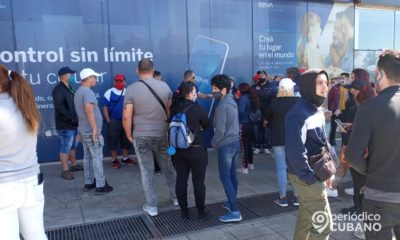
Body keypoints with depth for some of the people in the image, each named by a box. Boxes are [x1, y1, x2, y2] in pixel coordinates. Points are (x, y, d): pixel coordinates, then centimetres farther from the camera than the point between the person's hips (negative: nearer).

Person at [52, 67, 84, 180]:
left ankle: (74, 165, 34)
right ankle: (65, 170, 8)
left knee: (73, 146, 20)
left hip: (73, 124, 9)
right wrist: (70, 118, -22)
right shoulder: (58, 89, -15)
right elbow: (59, 107, -25)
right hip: (65, 125, -9)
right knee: (66, 147, -1)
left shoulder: (69, 88, 16)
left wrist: (75, 118, 8)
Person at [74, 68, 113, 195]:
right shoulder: (88, 92, -17)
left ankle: (89, 183, 20)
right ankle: (100, 186, -1)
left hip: (83, 130, 10)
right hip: (91, 130, -10)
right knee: (97, 157, -5)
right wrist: (95, 128, -28)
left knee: (87, 156, 13)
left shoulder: (78, 92, 15)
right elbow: (89, 110, -30)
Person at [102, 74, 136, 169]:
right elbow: (105, 107, -5)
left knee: (126, 141, 11)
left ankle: (125, 158, 24)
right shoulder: (109, 92, -4)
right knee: (113, 141, 3)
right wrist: (108, 121, -11)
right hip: (114, 121, -4)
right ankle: (114, 160, 14)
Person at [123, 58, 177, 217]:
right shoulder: (164, 86, -1)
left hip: (141, 136, -2)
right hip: (162, 134, 3)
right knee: (168, 167, 18)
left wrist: (129, 135, 2)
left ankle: (152, 206, 15)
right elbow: (171, 111, 4)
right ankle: (176, 197, 31)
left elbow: (126, 116, -12)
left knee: (147, 171, 7)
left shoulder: (131, 89, -9)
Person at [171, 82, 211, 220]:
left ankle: (184, 211, 19)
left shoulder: (173, 109, -2)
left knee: (181, 181, 9)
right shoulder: (198, 109, -14)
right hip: (196, 149, -4)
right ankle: (201, 211, 16)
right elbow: (207, 125, 0)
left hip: (179, 149, 5)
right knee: (198, 182, 6)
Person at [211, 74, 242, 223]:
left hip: (226, 145, -9)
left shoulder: (222, 106, -19)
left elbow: (220, 130, -20)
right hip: (235, 142, 9)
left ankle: (235, 212, -4)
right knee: (232, 174, 17)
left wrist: (214, 143, -5)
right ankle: (232, 202, 30)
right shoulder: (232, 101, 10)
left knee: (225, 177, -4)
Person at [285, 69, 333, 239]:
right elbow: (295, 150, -27)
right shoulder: (299, 113, -21)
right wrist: (310, 177, -21)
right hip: (308, 175, -9)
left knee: (306, 217, 20)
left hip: (316, 172, 9)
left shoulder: (317, 110, 10)